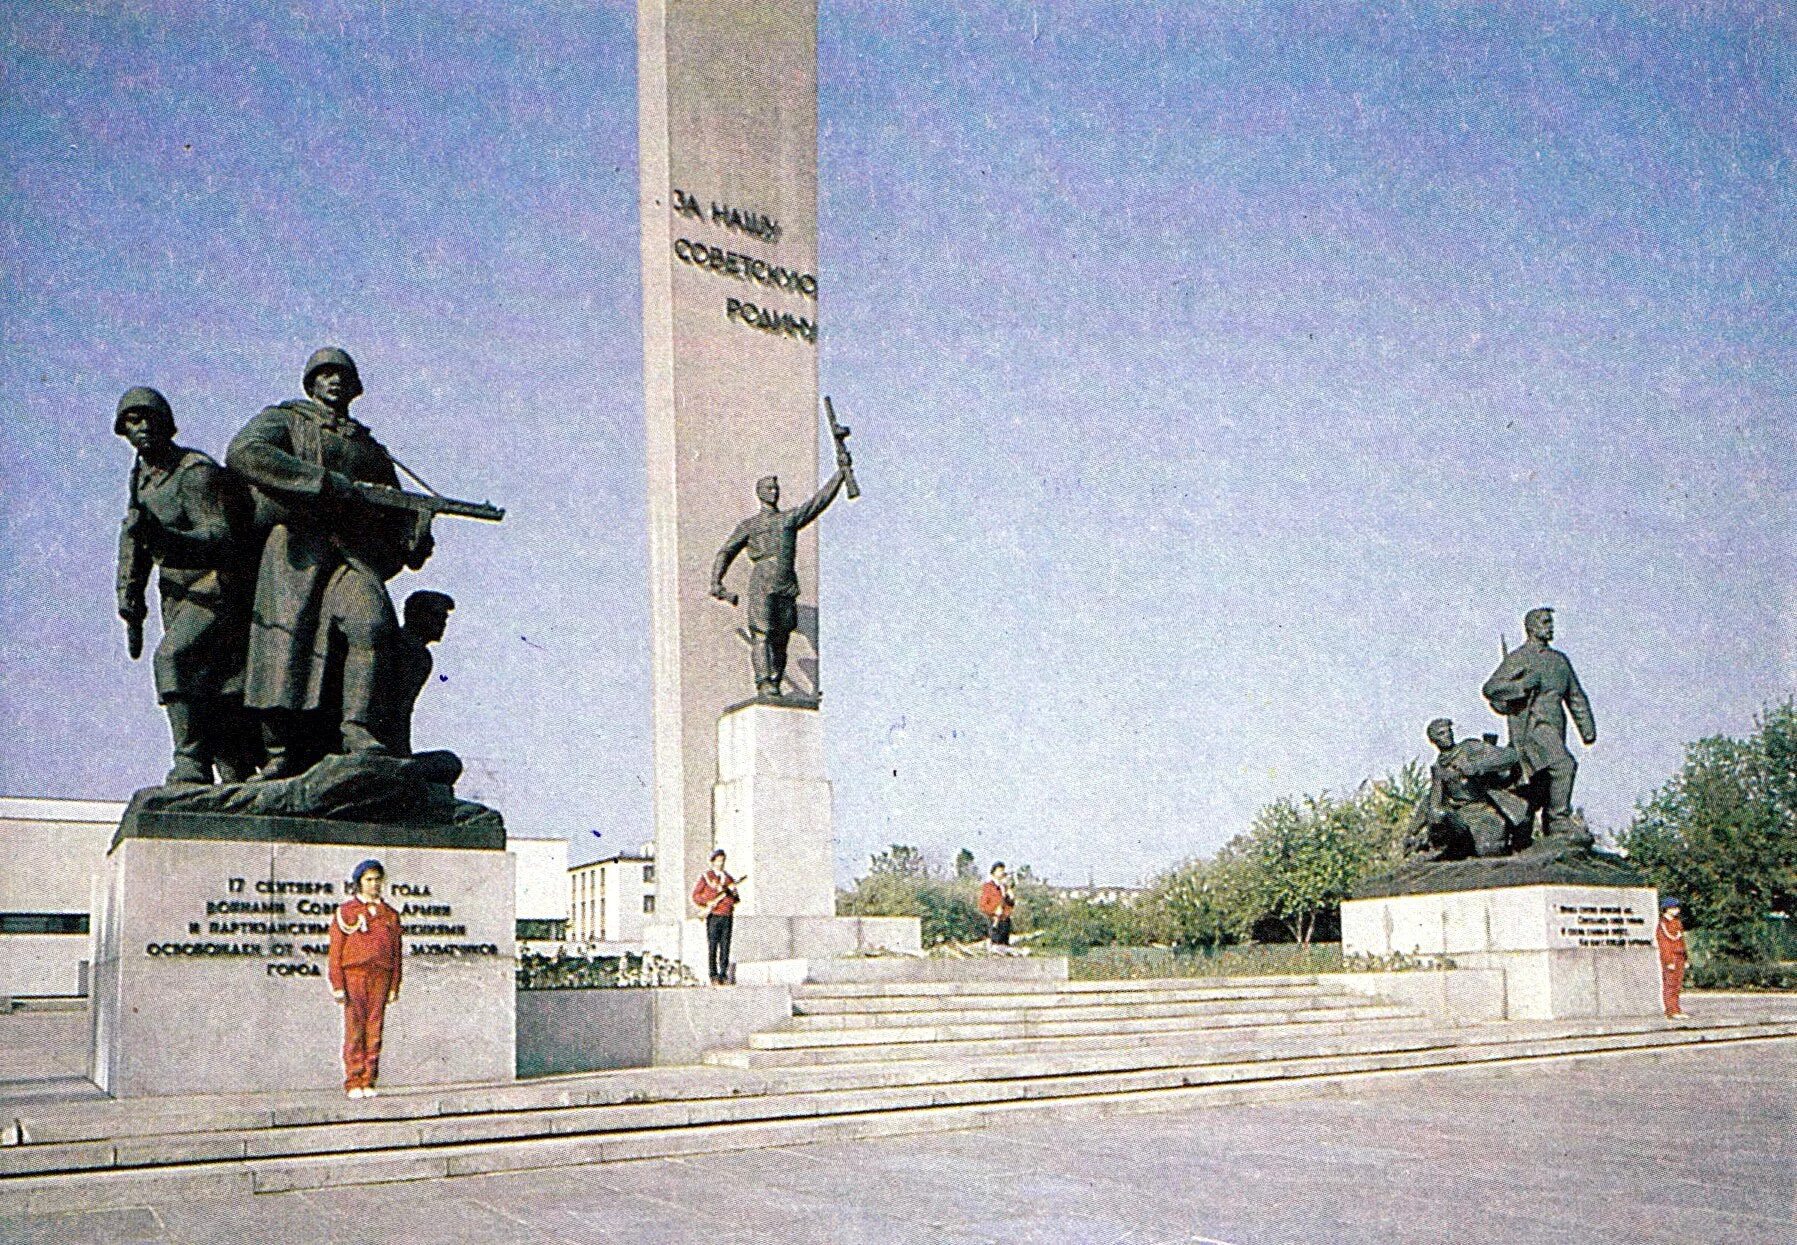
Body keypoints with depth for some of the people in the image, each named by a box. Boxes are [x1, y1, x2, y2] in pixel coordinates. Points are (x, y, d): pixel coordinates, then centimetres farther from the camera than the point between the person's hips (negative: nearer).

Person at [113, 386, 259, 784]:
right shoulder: (141, 476, 12)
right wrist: (131, 608, 11)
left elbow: (220, 540, -25)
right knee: (207, 694, 5)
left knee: (172, 657, -27)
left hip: (219, 590, -8)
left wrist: (166, 539, -41)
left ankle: (192, 766, -28)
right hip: (178, 596, 8)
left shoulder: (196, 471, -14)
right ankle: (239, 781, 12)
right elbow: (131, 543, 18)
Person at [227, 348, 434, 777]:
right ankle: (282, 754, -5)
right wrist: (322, 482, -13)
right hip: (295, 547, -2)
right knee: (287, 644, -13)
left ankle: (359, 732, -31)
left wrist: (414, 534, 4)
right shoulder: (285, 419, 18)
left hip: (355, 549, 2)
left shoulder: (371, 449, 33)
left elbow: (394, 509, 31)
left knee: (372, 622, -26)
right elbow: (243, 453, -4)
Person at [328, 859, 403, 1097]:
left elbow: (396, 952, 14)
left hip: (380, 976, 3)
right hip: (354, 973, -3)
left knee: (374, 1029, 1)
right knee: (354, 1030, -4)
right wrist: (337, 985, -7)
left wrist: (394, 986, 7)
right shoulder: (345, 911, 4)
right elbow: (335, 950, 0)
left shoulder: (389, 914, 14)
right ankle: (353, 1082, 0)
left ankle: (369, 1082, 6)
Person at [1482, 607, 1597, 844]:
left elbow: (1576, 696, 25)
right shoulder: (1517, 657, 0)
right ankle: (1561, 823, -23)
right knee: (1564, 764, -24)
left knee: (1545, 782, 6)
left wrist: (1587, 727, 14)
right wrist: (1523, 685, -18)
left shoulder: (1560, 659, 21)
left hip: (1554, 728, 7)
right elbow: (1490, 688, -7)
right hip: (1531, 725, -7)